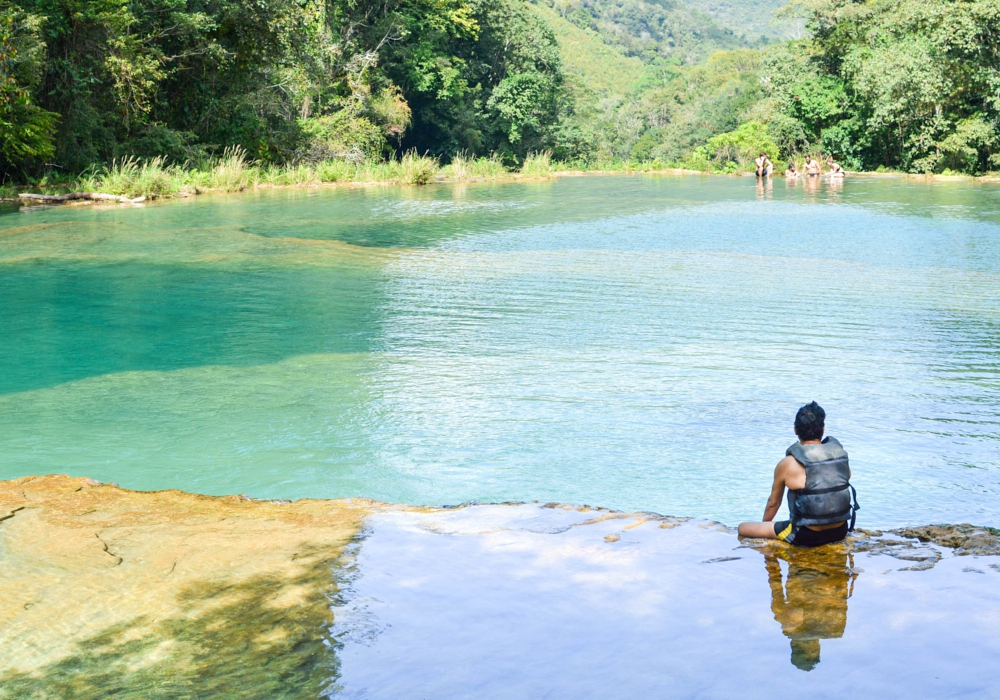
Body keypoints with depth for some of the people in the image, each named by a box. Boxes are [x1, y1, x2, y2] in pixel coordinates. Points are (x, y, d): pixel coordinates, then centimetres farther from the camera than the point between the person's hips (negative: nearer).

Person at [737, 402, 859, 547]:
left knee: (743, 528, 6)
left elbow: (773, 503, 2)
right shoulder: (841, 455, -1)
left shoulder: (787, 465, -12)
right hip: (840, 531, 5)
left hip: (807, 536, -5)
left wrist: (764, 529, 21)